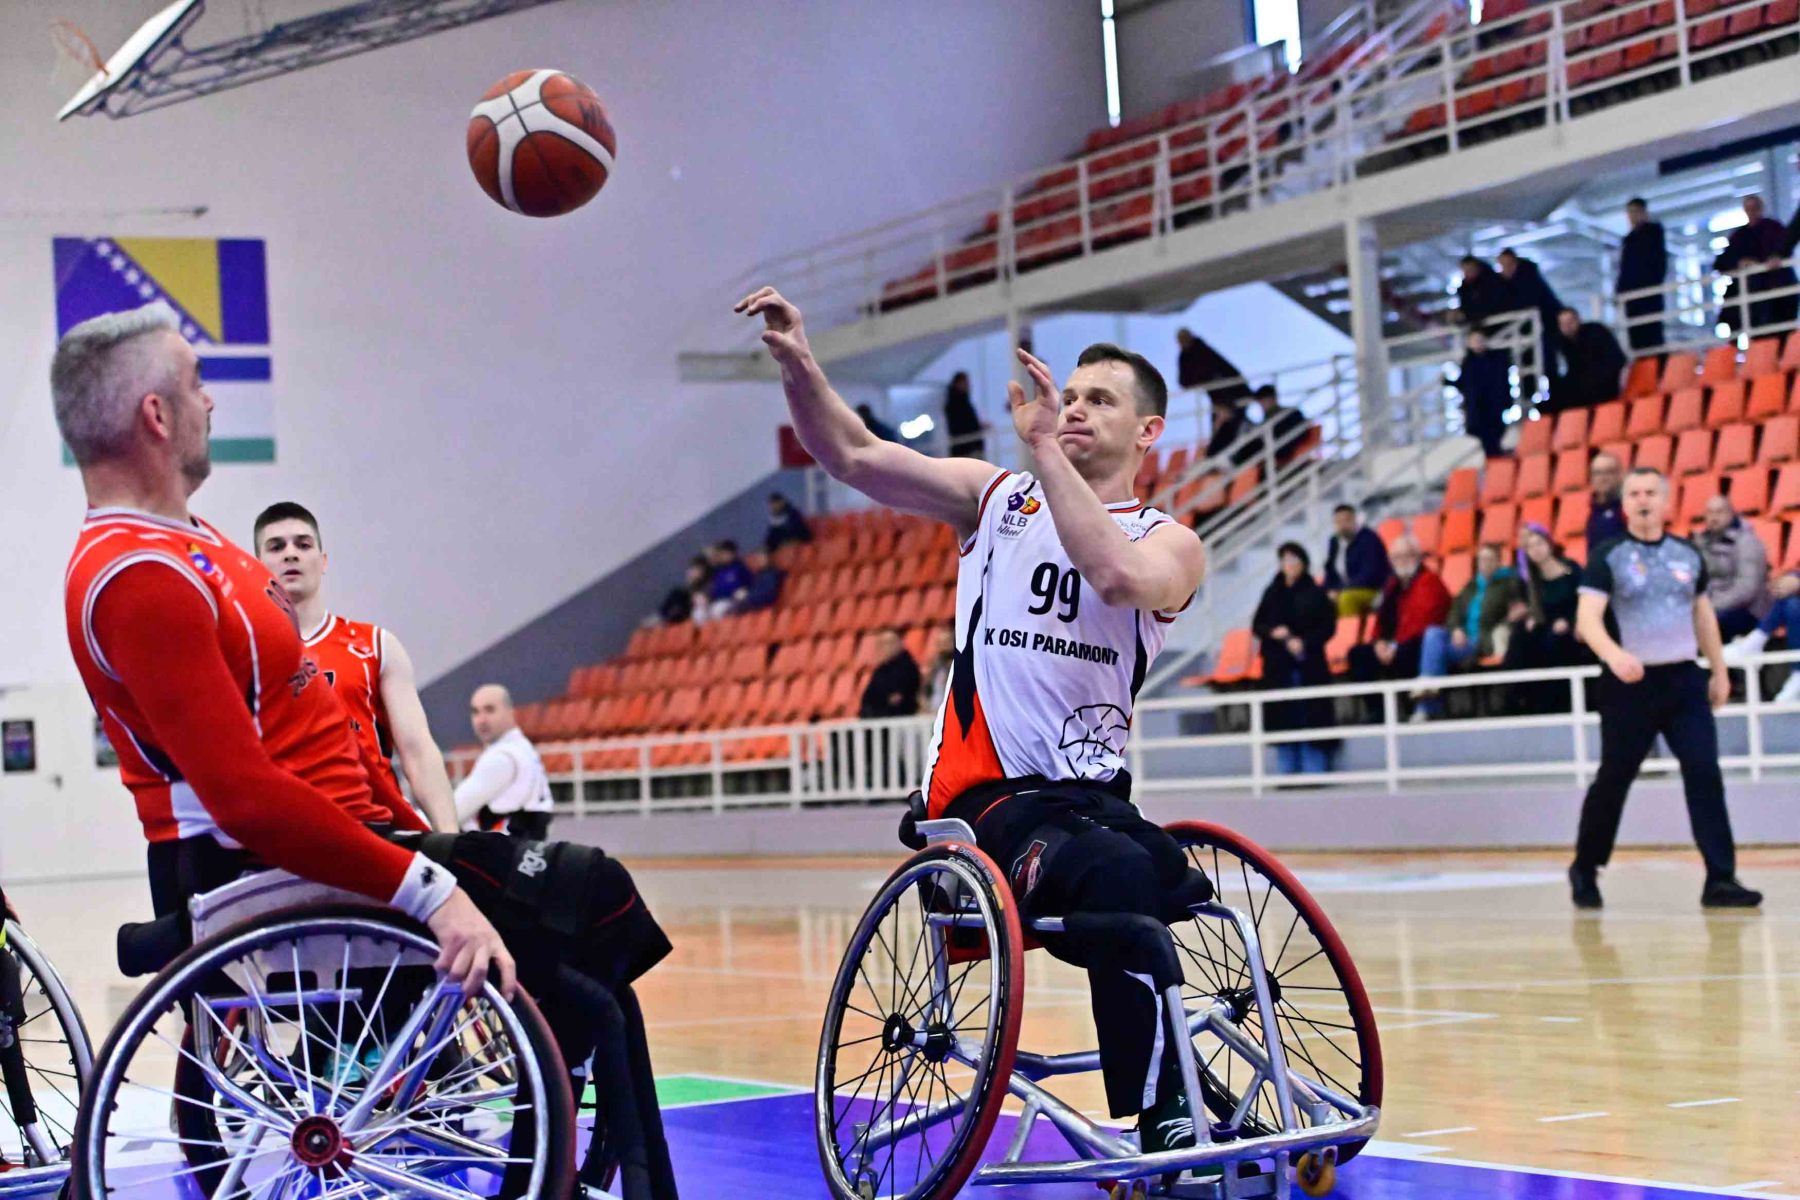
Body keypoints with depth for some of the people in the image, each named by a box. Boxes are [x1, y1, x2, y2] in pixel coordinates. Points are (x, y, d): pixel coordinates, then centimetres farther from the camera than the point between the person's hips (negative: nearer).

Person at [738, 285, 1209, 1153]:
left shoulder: (1170, 542, 8)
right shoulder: (998, 497, 11)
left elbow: (1119, 575, -18)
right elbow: (854, 458, -1)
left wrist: (1046, 448, -18)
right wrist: (797, 363, -17)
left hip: (1096, 796, 3)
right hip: (987, 798, -3)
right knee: (1122, 878, -32)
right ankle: (1164, 1131, -29)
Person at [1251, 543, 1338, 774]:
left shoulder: (1315, 593, 0)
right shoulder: (1272, 593, 10)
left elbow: (1329, 626, -2)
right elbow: (1256, 625, 11)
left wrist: (1305, 642, -15)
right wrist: (1272, 632, -9)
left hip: (1309, 665, -3)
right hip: (1278, 666, 3)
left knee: (1311, 717, -5)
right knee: (1282, 718, 2)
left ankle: (1315, 771, -1)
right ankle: (1287, 772, 6)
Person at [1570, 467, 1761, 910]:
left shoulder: (1688, 554, 9)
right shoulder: (1607, 557, -5)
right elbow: (1587, 617, -16)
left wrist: (1719, 670, 21)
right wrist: (1613, 654, -35)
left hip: (1684, 679, 3)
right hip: (1629, 685, -3)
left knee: (1705, 774, -8)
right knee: (1613, 779, 6)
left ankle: (1720, 880, -7)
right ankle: (1585, 870, 25)